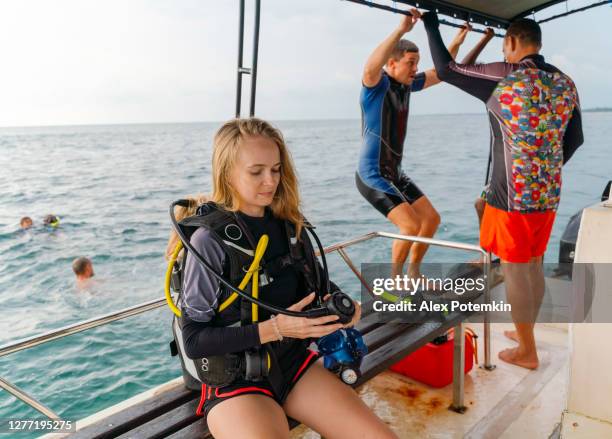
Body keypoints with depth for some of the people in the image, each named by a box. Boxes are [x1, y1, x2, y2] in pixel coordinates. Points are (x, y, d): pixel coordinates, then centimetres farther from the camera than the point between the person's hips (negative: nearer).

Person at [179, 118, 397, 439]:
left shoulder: (290, 225, 1)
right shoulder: (210, 241, -14)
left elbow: (317, 283, 15)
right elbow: (194, 340, -14)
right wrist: (274, 328, -23)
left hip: (295, 363, 5)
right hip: (233, 380, -4)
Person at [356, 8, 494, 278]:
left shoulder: (406, 85, 7)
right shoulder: (377, 84, -16)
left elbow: (440, 72, 21)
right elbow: (371, 67, -41)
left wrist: (456, 43, 9)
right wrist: (401, 30, -46)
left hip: (395, 174, 9)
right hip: (373, 176, -9)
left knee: (432, 219, 10)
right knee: (411, 226, -19)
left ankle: (413, 274, 27)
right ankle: (394, 281, 4)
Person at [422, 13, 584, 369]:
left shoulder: (504, 77, -12)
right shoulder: (566, 83, 7)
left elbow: (446, 69, -3)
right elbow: (575, 140, 15)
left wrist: (431, 25, 11)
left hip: (513, 195, -7)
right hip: (548, 194, 7)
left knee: (515, 272, 4)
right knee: (534, 266, 19)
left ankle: (527, 352, 16)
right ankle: (525, 333, 36)